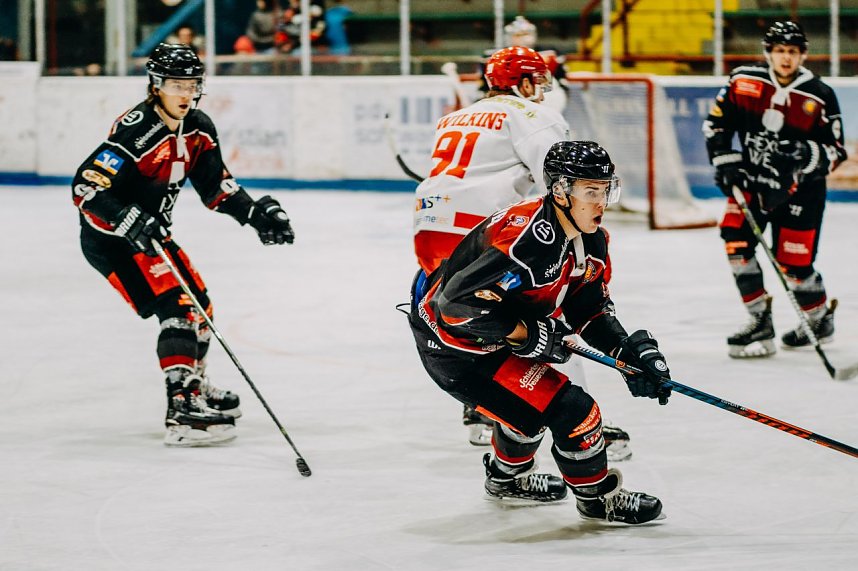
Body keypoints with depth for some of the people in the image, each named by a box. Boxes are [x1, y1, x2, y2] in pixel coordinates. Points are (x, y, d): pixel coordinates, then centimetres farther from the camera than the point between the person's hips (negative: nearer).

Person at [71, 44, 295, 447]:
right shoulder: (136, 131, -27)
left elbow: (215, 185, 11)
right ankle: (182, 410, -26)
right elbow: (85, 187, -32)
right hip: (109, 240, -9)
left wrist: (255, 213, -2)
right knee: (177, 308, -21)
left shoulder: (197, 130, 0)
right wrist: (131, 221, -41)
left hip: (150, 232, 9)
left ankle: (195, 386, 39)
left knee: (199, 303, 17)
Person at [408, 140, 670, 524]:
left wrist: (634, 350, -5)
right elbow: (458, 302, -34)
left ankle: (507, 477, 58)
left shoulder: (591, 240, -2)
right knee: (568, 409, -12)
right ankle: (598, 497, 10)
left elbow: (590, 308, 9)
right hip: (453, 346, -10)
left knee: (530, 399, 31)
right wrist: (529, 334, -26)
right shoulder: (527, 238, -33)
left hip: (495, 336, 10)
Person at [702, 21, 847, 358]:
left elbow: (836, 151, -9)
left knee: (793, 263, -5)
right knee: (736, 238, -16)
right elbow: (716, 122, 3)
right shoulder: (743, 82, -7)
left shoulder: (819, 96, -13)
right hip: (752, 178, 3)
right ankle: (760, 323, -6)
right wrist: (725, 162, -7)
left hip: (800, 188, -3)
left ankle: (821, 320, 25)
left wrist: (807, 154, -29)